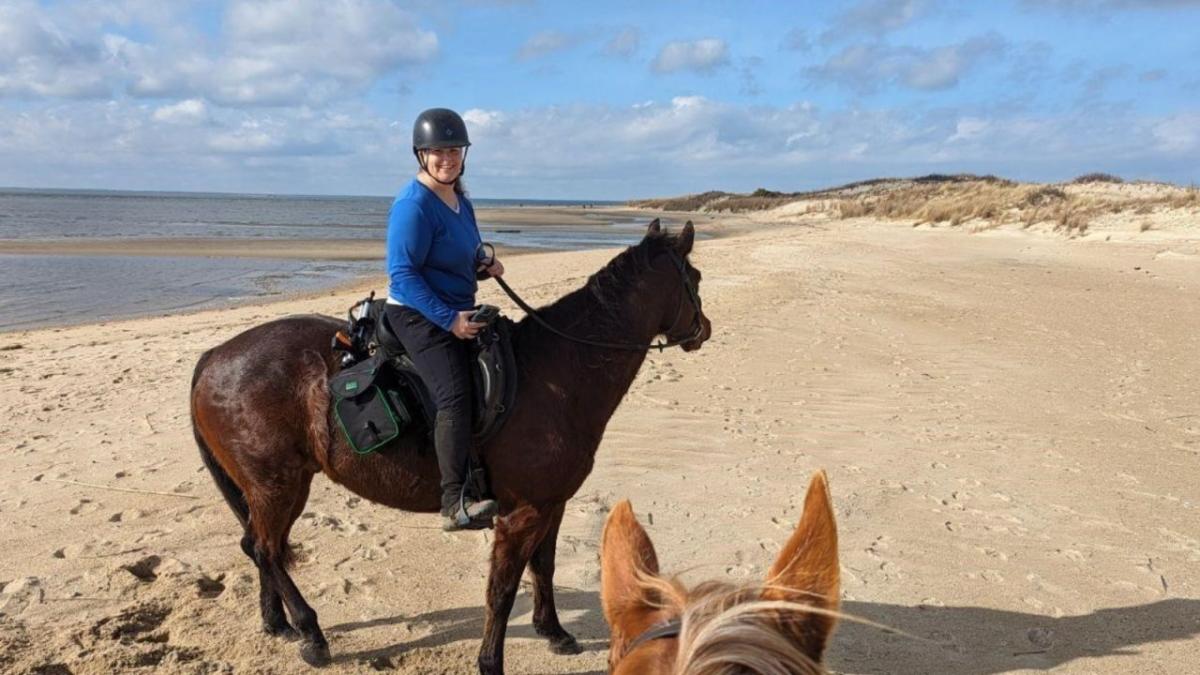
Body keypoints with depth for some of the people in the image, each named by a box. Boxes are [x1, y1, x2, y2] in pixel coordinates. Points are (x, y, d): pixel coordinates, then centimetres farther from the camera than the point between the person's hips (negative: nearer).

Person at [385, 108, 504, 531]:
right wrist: (449, 319, -25)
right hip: (419, 314, -10)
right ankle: (456, 504, -25)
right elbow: (402, 275, -20)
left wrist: (484, 267, 2)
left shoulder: (461, 202, 11)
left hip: (458, 312, 10)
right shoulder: (413, 205, -16)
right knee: (455, 395, -24)